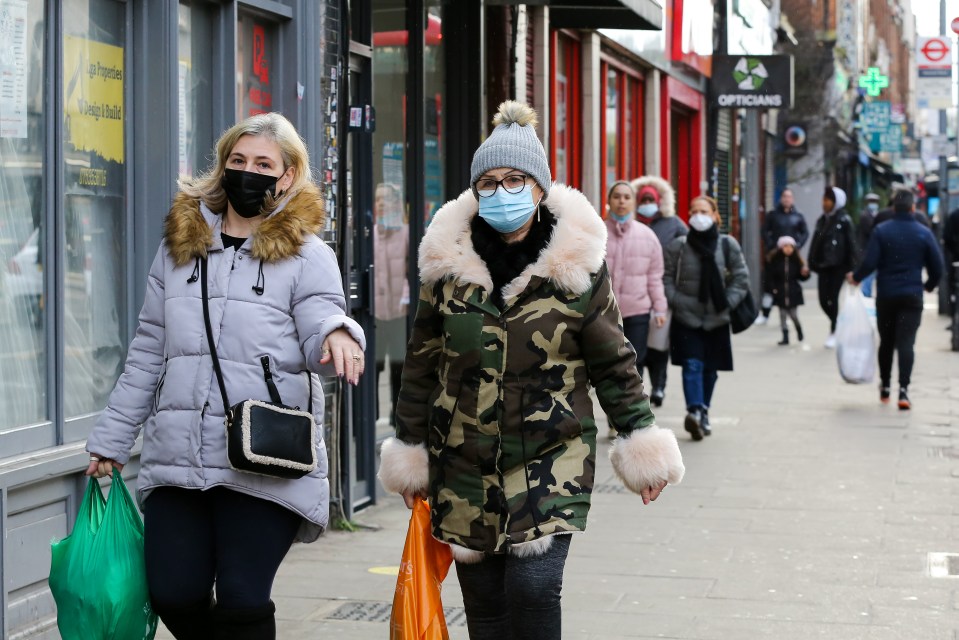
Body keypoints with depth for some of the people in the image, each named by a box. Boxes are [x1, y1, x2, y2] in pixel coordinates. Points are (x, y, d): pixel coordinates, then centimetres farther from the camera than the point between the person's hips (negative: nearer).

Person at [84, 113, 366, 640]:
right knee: (172, 596, 1)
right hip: (176, 458, 4)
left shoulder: (306, 255, 2)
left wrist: (337, 334, -34)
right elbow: (147, 354, 18)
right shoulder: (179, 246, 14)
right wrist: (110, 440, 17)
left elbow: (322, 345, -10)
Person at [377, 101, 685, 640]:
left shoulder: (575, 266, -3)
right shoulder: (448, 264, 2)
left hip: (551, 458, -2)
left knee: (534, 587, -16)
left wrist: (643, 443, 1)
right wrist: (410, 452, 12)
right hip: (464, 466, 3)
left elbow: (613, 362, 3)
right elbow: (422, 366, 10)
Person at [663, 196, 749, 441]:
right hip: (686, 319, -2)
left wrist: (726, 303, -7)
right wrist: (677, 301, -11)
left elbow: (741, 279, 4)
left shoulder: (728, 245, 1)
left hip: (716, 320, 2)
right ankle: (694, 410, -26)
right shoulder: (678, 246, -2)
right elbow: (666, 279, 1)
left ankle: (703, 412, 25)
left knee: (710, 369, 11)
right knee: (692, 365, -15)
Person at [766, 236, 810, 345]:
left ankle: (799, 330, 32)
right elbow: (770, 276, -5)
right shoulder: (774, 259, -7)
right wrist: (772, 288, -12)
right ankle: (785, 337, 13)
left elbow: (800, 277, 3)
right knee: (783, 315, 5)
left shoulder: (796, 260, -3)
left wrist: (805, 273, -17)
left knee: (794, 314, 2)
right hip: (780, 292, 0)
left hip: (793, 292, 0)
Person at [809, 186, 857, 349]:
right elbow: (815, 243, 14)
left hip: (838, 265, -6)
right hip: (823, 265, 6)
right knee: (823, 299, 2)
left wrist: (850, 268, -13)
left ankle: (834, 332, 6)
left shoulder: (843, 220, -6)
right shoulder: (821, 220, 13)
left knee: (832, 298, -6)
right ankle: (838, 327, 25)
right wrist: (812, 263, 8)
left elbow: (851, 244, -9)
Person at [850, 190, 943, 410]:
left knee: (886, 342, 16)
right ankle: (903, 389, -17)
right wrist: (929, 285, 20)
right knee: (906, 343, -4)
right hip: (912, 296, -1)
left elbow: (870, 263, -11)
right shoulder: (924, 233, -2)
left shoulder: (881, 231, -3)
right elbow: (937, 267, 1)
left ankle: (885, 386, 25)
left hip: (885, 295, 1)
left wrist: (855, 277, 7)